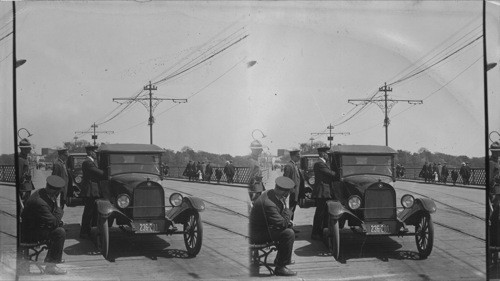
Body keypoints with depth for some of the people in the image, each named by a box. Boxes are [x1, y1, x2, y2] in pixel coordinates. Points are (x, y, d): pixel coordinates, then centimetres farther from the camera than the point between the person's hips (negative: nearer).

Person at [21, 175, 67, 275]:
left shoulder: (41, 192, -2)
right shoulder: (39, 202, -33)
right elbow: (54, 222, -30)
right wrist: (60, 212, -12)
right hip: (29, 233, -11)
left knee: (59, 226, 26)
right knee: (60, 232, -23)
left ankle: (52, 257, 38)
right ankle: (50, 266, -18)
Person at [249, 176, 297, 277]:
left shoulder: (270, 193, -1)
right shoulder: (268, 203, -33)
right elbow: (282, 223, -30)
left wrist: (287, 221, -3)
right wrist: (288, 211, -15)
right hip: (258, 235, -11)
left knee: (288, 228, 24)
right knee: (289, 234, -22)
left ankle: (279, 259, 35)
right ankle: (280, 267, -13)